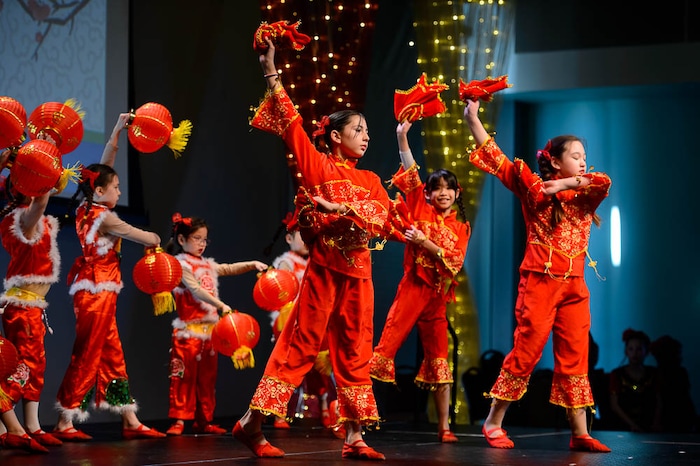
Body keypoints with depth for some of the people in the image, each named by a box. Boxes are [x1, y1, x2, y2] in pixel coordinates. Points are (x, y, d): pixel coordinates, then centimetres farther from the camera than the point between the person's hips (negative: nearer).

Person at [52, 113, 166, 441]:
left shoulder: (87, 210, 8)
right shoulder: (104, 217, -14)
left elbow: (103, 169, 14)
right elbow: (144, 238, -7)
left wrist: (117, 132, 13)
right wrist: (155, 239, 16)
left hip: (94, 291, 9)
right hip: (98, 291, -9)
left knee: (112, 356, 9)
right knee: (86, 357, -6)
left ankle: (130, 422, 11)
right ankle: (64, 423, -5)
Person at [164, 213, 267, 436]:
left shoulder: (208, 265, 17)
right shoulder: (181, 265, -8)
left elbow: (229, 269, 15)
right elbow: (196, 290, -20)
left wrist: (252, 264, -3)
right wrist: (221, 305, -30)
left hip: (210, 329, 8)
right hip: (189, 329, -8)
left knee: (207, 377, 9)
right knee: (184, 376, -8)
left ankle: (203, 421, 15)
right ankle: (179, 420, -7)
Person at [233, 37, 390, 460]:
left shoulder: (370, 180, 13)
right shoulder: (318, 166, 1)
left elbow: (382, 215, -3)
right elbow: (291, 123, -7)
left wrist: (341, 207, -18)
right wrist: (271, 73, -10)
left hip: (359, 270, 5)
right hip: (324, 267, -5)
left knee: (356, 351, 5)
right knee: (300, 345, -6)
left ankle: (354, 437, 8)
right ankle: (253, 423, -2)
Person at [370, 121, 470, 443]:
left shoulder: (461, 227, 10)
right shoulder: (421, 209, 4)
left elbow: (455, 261, -3)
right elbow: (410, 174, -6)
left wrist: (425, 242, -15)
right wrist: (402, 137, -15)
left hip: (439, 295, 3)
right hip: (413, 286, -3)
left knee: (438, 357, 6)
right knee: (388, 344, -12)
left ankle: (444, 426, 8)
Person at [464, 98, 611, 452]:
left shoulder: (583, 196, 13)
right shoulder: (532, 187, 3)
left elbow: (604, 182, -9)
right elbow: (496, 159, 1)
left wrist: (562, 185, -11)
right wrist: (472, 118, -2)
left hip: (574, 288, 5)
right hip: (540, 283, -5)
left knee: (575, 358, 3)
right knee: (526, 352, -6)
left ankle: (579, 433, 5)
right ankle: (493, 423, 5)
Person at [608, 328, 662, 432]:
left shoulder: (653, 374, 14)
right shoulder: (617, 374, 7)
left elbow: (659, 403, 12)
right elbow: (614, 405, -1)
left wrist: (656, 423, -7)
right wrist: (633, 425, -13)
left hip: (647, 426, 2)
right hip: (622, 426, -2)